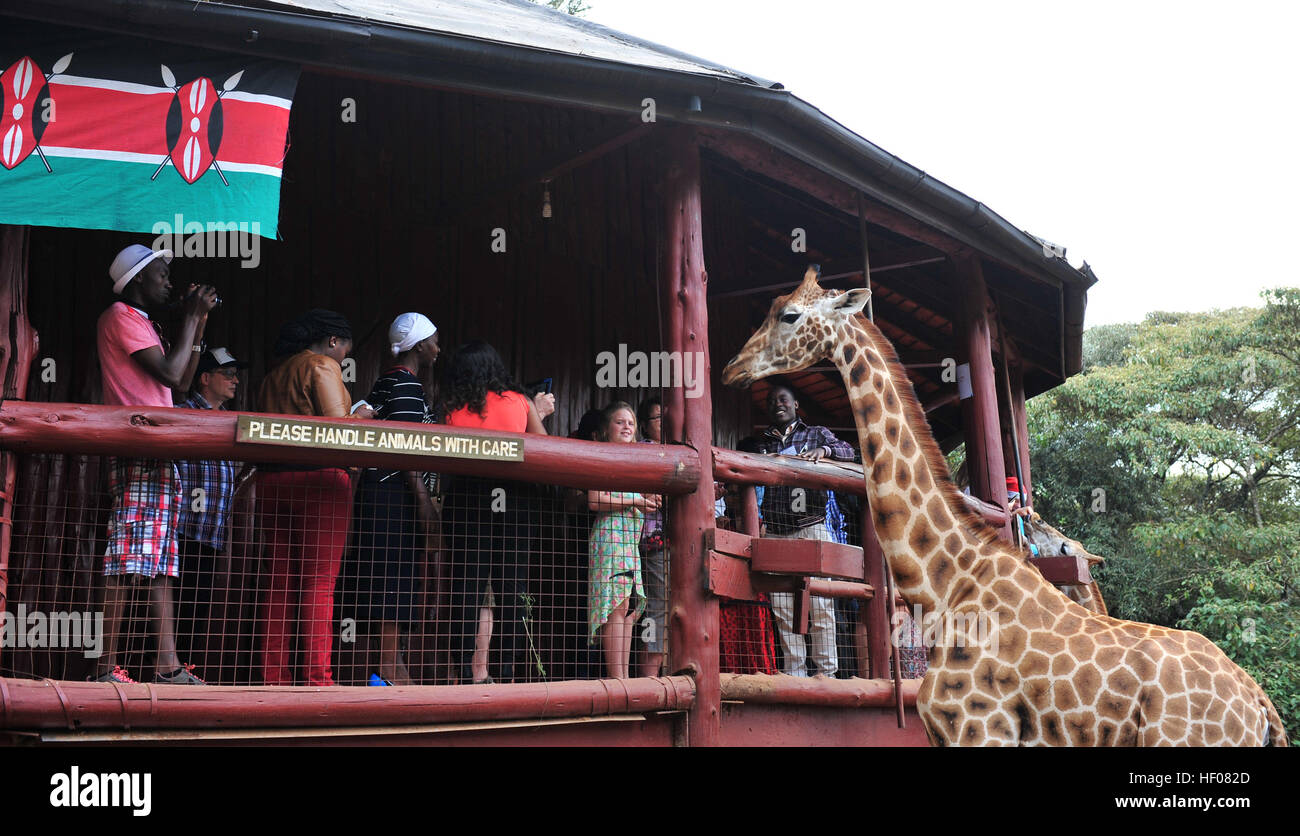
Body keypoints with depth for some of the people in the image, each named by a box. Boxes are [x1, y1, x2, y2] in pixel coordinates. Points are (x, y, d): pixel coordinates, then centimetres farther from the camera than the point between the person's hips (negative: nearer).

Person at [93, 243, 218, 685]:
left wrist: (199, 324, 19)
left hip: (161, 455, 10)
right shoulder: (120, 315, -3)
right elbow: (170, 373, -11)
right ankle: (108, 668, -13)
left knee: (162, 562, 4)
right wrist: (191, 318, 0)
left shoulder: (146, 324, 26)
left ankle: (167, 665, 3)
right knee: (128, 558, -13)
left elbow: (182, 381, 23)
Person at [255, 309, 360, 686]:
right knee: (320, 582, -7)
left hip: (271, 478, 7)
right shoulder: (322, 365, -1)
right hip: (319, 477, -7)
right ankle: (317, 676, -10)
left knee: (280, 581, 6)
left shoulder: (274, 374, 23)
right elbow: (336, 425, -11)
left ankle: (273, 676, 5)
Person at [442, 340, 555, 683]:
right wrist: (539, 413, 28)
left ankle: (471, 671, 1)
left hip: (465, 498, 0)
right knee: (510, 589, 6)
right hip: (509, 500, 0)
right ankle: (509, 671, 5)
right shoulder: (519, 401, 5)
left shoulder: (454, 409, 4)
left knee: (469, 587, 3)